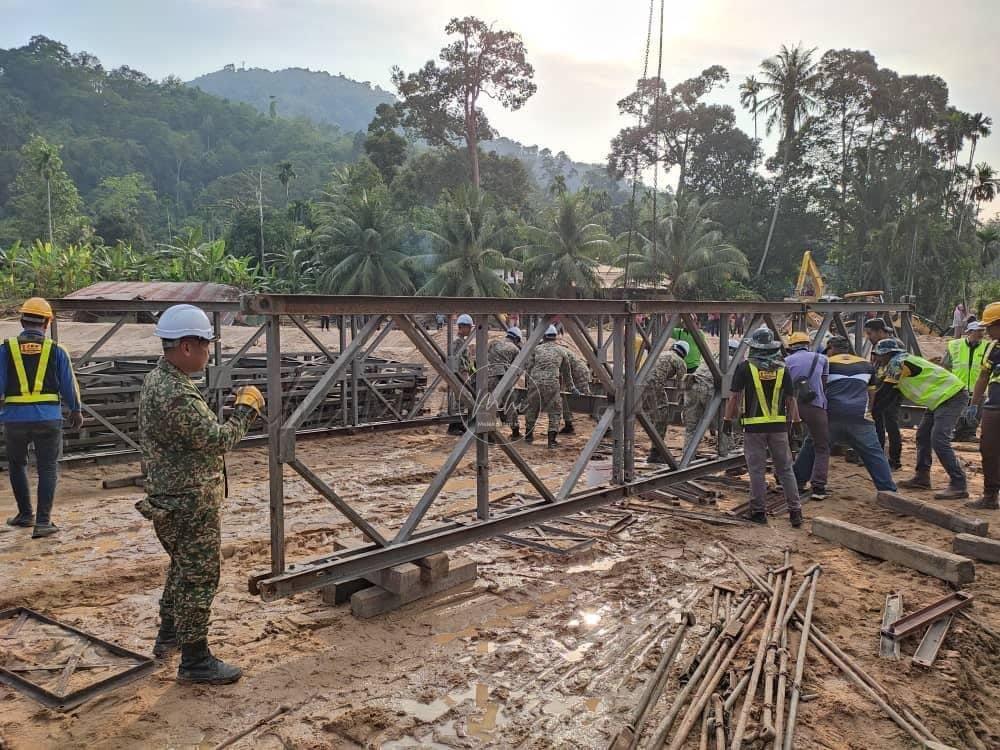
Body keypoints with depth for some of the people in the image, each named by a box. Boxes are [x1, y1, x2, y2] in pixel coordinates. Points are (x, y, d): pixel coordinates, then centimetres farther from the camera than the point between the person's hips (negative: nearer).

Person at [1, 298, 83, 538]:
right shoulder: (56, 350, -1)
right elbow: (69, 385, 4)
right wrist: (76, 410, 18)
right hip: (48, 418, -1)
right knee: (48, 468, 6)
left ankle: (25, 514, 27)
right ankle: (43, 521, 0)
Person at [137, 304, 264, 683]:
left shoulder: (157, 378, 7)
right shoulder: (175, 394, -27)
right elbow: (217, 439, -26)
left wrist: (231, 408, 6)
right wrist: (246, 407, -13)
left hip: (172, 495, 11)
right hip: (189, 502, -11)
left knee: (183, 567, 26)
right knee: (199, 577, 1)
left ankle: (169, 634, 42)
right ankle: (195, 660, 13)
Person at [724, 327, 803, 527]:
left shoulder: (745, 367, -5)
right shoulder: (782, 369, 4)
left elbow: (735, 397, -5)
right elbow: (790, 399, 7)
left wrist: (728, 419, 3)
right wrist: (796, 422, 16)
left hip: (753, 426, -3)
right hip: (779, 426, 3)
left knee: (757, 470, 5)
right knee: (785, 469, 11)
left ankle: (759, 511, 10)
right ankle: (795, 511, 11)